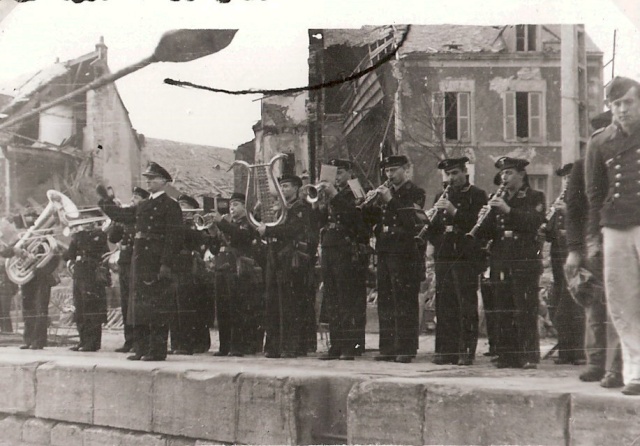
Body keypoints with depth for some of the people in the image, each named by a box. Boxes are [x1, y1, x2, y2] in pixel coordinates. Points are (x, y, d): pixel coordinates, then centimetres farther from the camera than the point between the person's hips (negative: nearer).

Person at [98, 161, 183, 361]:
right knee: (139, 305, 10)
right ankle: (141, 348, 17)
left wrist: (166, 264, -19)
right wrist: (105, 199, 21)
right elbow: (121, 215, 23)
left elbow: (174, 238, -13)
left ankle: (157, 350, -2)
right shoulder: (143, 206, 18)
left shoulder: (170, 206, -6)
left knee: (157, 306, -6)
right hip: (140, 261, 8)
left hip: (157, 264, -8)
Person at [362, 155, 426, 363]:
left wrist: (390, 201, -18)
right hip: (384, 252, 6)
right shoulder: (384, 192, 17)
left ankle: (406, 348, -3)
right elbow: (371, 219, 14)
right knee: (385, 302, 7)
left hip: (405, 254, -6)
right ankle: (388, 348, 12)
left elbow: (411, 220, -16)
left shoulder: (415, 193, -1)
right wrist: (369, 204, -4)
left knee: (405, 302, -6)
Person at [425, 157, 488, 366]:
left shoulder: (477, 196, 2)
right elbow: (432, 229, 18)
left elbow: (480, 223, -12)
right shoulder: (441, 196, 18)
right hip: (444, 257, 5)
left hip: (466, 256, -5)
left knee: (467, 305, -6)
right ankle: (445, 350, 8)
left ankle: (467, 351, -3)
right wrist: (435, 214, -3)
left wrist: (455, 211, -20)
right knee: (444, 305, 4)